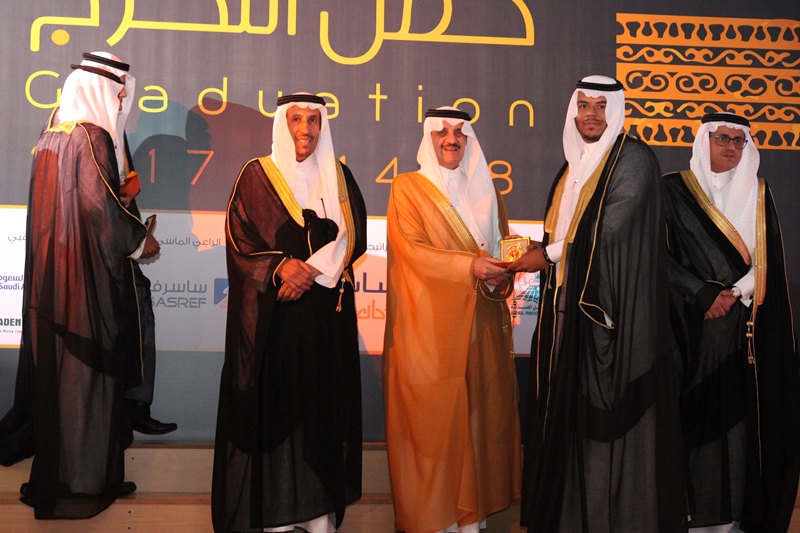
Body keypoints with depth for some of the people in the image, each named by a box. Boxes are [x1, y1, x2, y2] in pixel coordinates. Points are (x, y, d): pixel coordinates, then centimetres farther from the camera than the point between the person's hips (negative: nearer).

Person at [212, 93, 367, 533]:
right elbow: (238, 237, -3)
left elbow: (353, 236, 4)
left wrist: (312, 269, -12)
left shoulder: (338, 176, 11)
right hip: (271, 312, -3)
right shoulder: (257, 175, 3)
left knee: (322, 402, 3)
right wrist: (280, 267, -19)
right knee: (273, 401, -2)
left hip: (325, 313, 3)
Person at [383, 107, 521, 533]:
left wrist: (500, 279, -8)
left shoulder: (485, 191, 17)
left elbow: (502, 250, 14)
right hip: (429, 327, -4)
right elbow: (411, 248, -9)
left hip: (480, 327, 4)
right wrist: (469, 265, -20)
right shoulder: (409, 187, 3)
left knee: (479, 414, 3)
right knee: (431, 420, -3)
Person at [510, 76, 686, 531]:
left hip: (616, 305, -7)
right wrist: (541, 252, 0)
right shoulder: (575, 165, 17)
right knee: (572, 406, 8)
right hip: (572, 304, 7)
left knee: (611, 406, -4)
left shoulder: (633, 159, -7)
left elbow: (609, 233, -15)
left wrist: (550, 255, -8)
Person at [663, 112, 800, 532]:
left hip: (746, 327, 3)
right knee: (696, 412, -5)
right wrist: (704, 293, -12)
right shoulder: (674, 190, 3)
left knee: (742, 413, 0)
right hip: (693, 325, -3)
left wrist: (734, 294, -8)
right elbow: (661, 254, -3)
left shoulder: (758, 194, 14)